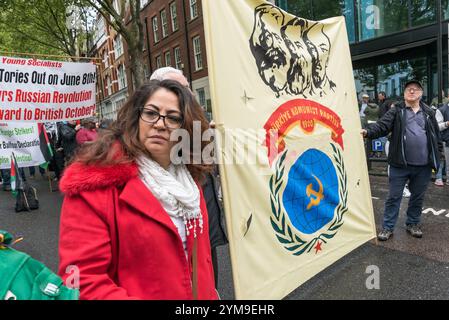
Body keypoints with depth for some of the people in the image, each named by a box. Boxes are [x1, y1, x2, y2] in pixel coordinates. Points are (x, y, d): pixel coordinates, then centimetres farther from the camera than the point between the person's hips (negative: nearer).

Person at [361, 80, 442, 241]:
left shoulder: (429, 113, 10)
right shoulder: (396, 111, 1)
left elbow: (436, 135, 16)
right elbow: (382, 126, -14)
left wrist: (436, 155, 13)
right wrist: (368, 131, -33)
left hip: (423, 165, 3)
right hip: (400, 164, -3)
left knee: (418, 196, 16)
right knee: (394, 197, 4)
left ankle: (413, 224, 33)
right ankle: (387, 227, 14)